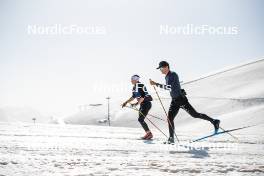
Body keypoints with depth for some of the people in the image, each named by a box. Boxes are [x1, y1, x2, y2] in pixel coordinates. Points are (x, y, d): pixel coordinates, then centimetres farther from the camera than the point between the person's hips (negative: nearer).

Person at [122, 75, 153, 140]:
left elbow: (143, 96, -26)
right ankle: (148, 133, 18)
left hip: (146, 104, -10)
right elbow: (133, 97, 21)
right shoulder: (134, 87, 12)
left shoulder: (140, 86, -18)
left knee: (140, 119, -13)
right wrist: (126, 102, 17)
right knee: (140, 119, 11)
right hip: (142, 104, 10)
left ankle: (149, 133, -5)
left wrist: (137, 103, -32)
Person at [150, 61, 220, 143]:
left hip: (181, 99, -8)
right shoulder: (167, 77, 13)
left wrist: (156, 84, -30)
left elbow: (169, 87, -29)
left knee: (195, 114, -4)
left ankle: (214, 121, 9)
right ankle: (171, 138, 2)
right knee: (170, 119, -4)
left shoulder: (173, 75, -15)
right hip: (174, 101, 8)